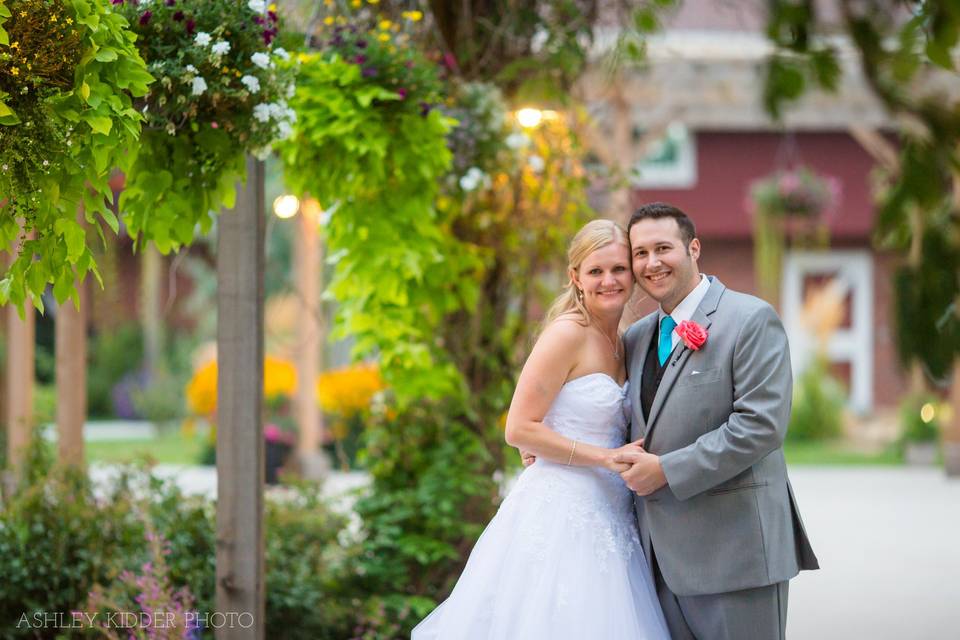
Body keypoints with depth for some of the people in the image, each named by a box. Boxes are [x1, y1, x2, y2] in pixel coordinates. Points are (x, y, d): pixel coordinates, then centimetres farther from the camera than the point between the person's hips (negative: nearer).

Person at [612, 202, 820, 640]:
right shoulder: (636, 338, 16)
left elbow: (762, 424, -17)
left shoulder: (751, 320, -7)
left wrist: (667, 470, -16)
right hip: (662, 554, 7)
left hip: (732, 549, -7)